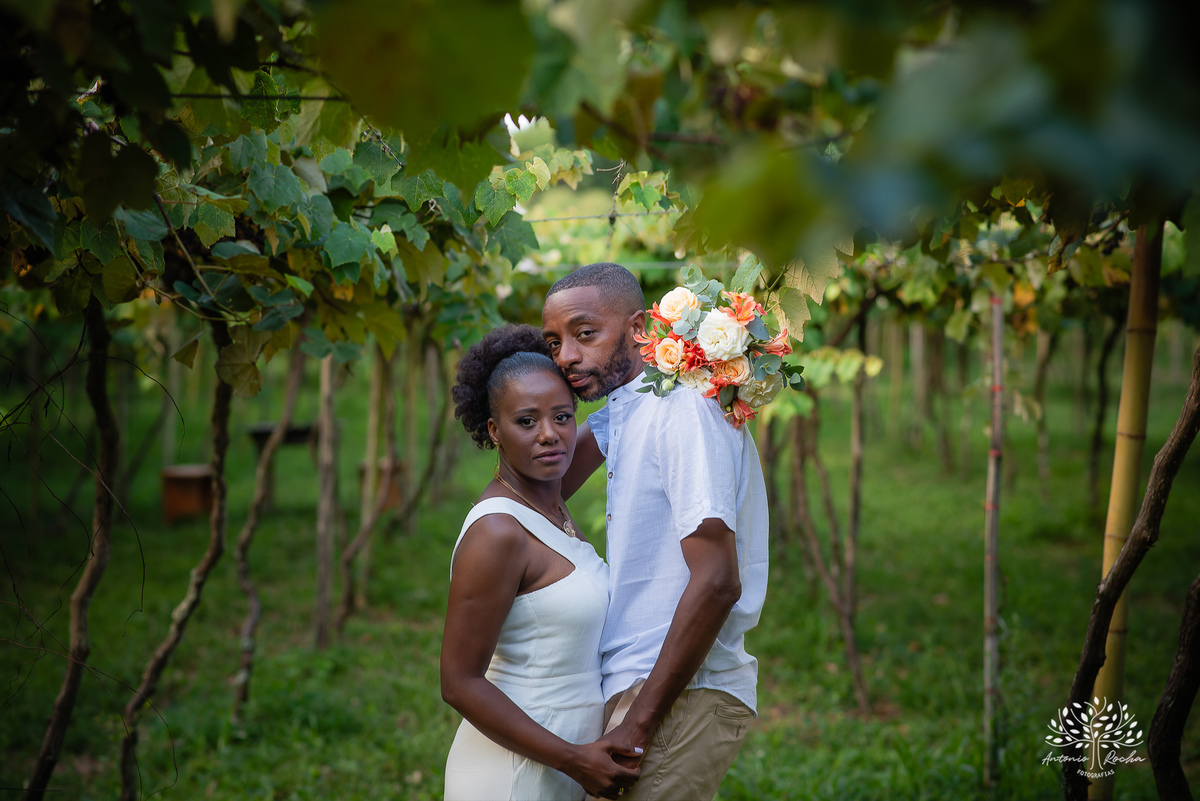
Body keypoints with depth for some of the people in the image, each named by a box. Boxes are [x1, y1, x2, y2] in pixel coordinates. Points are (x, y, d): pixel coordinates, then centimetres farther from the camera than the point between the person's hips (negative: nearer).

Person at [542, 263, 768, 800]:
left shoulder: (681, 407, -16)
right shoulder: (622, 410, 14)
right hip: (640, 685, 9)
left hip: (683, 699, -9)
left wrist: (638, 722, -19)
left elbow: (716, 583, -22)